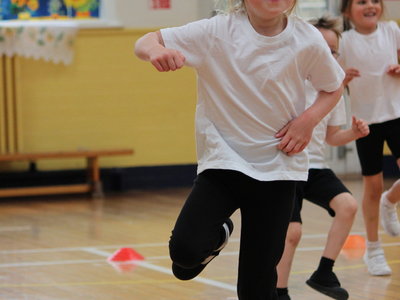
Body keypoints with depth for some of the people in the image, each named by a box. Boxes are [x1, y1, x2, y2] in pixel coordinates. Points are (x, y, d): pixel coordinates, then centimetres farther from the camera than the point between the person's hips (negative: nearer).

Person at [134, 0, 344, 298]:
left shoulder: (308, 40, -8)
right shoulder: (217, 32, -13)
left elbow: (334, 87, 10)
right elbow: (144, 44, -12)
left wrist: (310, 119, -11)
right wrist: (155, 49, -37)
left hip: (277, 166, 1)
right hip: (222, 160, -1)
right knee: (186, 249, -23)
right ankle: (217, 235, 14)